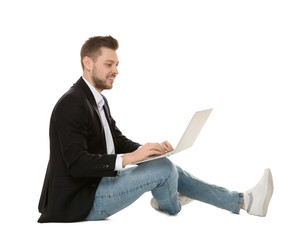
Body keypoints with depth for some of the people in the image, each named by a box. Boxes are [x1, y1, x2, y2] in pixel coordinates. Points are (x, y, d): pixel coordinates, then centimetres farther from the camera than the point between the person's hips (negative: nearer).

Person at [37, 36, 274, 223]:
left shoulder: (99, 101, 12)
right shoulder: (72, 104, -20)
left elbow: (119, 141, 11)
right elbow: (77, 164, -28)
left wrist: (149, 149, -8)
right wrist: (127, 159, -34)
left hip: (97, 183, 10)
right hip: (80, 201, -10)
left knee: (168, 168, 7)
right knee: (162, 168, -19)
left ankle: (244, 201, 12)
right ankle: (169, 204, 18)